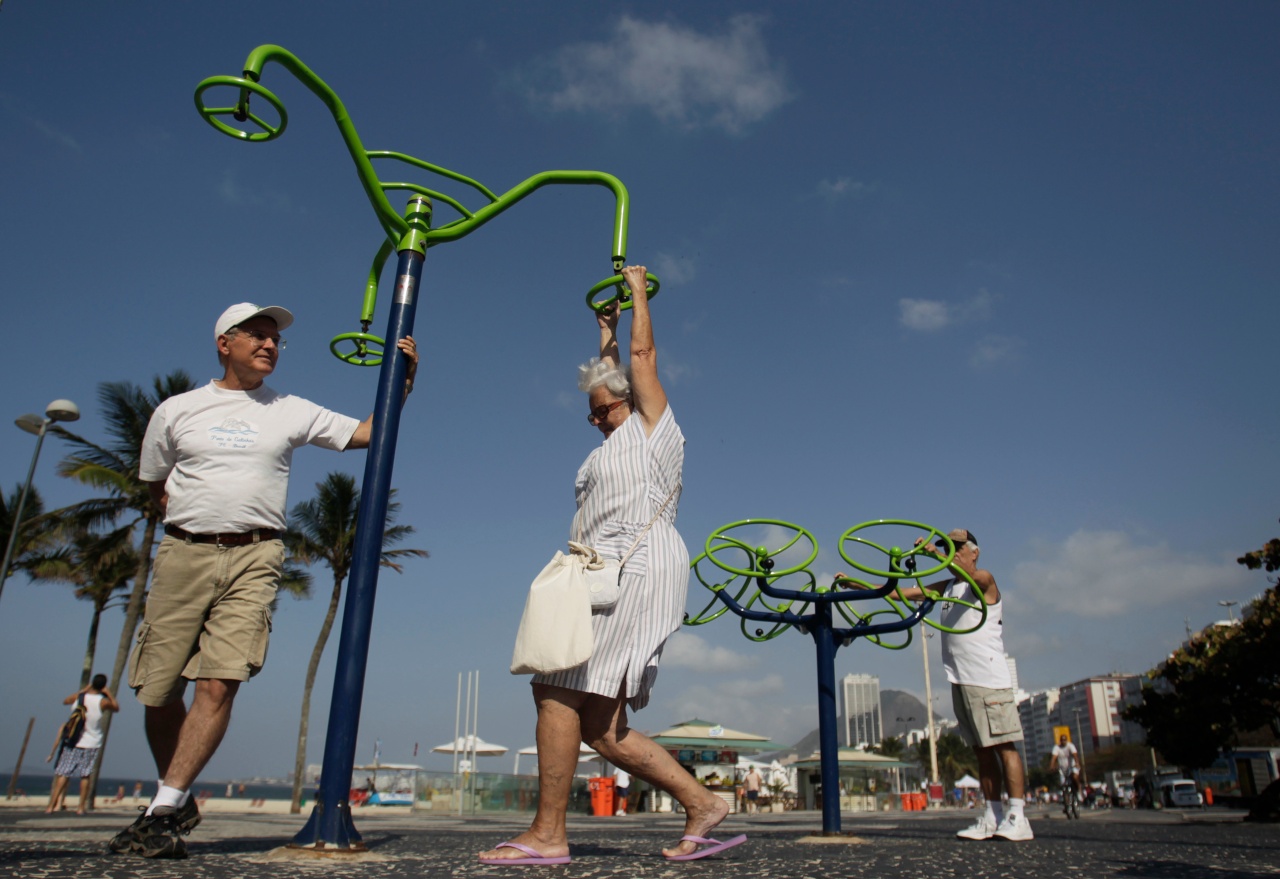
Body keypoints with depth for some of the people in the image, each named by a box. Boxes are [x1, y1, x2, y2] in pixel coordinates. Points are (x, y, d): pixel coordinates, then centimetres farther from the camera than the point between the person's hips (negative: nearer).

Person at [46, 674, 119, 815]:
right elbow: (116, 707, 11)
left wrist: (84, 690, 21)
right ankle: (81, 807, 9)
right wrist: (109, 693, 15)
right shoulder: (103, 702, -9)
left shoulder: (78, 696, -4)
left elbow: (65, 701, 19)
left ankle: (52, 805, 0)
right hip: (91, 744, -1)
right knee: (85, 776, 7)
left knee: (63, 774, 5)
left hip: (73, 741, 1)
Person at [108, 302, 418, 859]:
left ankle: (162, 811, -7)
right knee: (158, 690, 5)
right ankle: (180, 801, 25)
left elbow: (368, 433, 8)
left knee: (219, 683, -13)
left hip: (254, 558, -1)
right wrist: (199, 520, 10)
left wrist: (402, 379, -2)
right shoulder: (176, 411, 12)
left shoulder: (293, 412, 10)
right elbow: (154, 486, 21)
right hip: (183, 554, 2)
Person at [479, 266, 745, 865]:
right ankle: (700, 804, 2)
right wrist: (607, 335, 50)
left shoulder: (653, 425, 8)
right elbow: (609, 382, 45)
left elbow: (644, 355, 10)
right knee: (600, 724, 1)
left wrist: (638, 291, 23)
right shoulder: (622, 439, 31)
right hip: (611, 576, 10)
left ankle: (547, 834, -12)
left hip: (633, 567, -10)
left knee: (558, 690, -16)